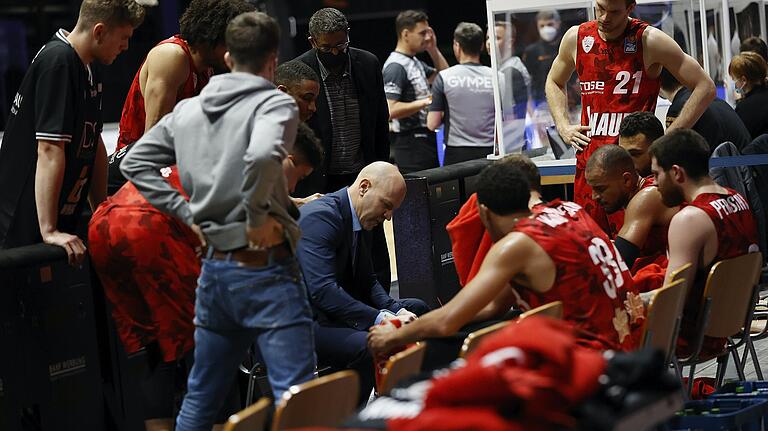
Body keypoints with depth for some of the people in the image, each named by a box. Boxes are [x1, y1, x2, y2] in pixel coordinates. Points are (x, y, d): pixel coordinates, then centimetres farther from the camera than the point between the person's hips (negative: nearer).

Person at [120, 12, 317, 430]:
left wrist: (187, 213, 10)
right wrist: (258, 216, -16)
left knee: (200, 396, 19)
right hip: (266, 268, -7)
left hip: (214, 267, 7)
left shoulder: (186, 110, 11)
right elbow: (262, 156, -30)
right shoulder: (275, 104, -9)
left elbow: (134, 163, 16)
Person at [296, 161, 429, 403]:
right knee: (366, 346, -34)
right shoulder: (321, 217, -20)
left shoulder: (361, 220, 11)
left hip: (330, 313, 11)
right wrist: (382, 319, -31)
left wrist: (395, 312, -5)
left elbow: (367, 282, 16)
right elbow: (322, 290, -29)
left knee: (416, 310, 13)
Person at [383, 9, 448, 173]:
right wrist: (425, 102, -21)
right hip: (410, 143, -10)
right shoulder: (396, 66, -15)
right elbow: (391, 110, -24)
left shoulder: (415, 62, 15)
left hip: (426, 139, 10)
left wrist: (433, 49, 14)